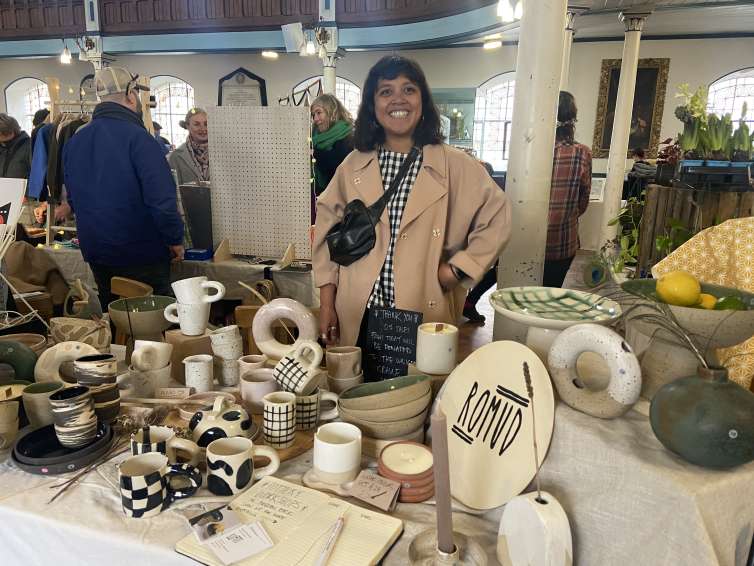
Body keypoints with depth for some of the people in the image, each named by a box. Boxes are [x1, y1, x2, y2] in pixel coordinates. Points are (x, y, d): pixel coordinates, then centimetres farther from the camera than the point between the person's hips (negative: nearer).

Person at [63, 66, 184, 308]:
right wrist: (175, 239, -10)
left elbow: (74, 199, 15)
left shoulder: (74, 141, 6)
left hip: (94, 251, 7)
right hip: (142, 254, -7)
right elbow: (162, 198, -22)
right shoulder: (137, 137, -16)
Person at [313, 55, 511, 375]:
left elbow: (496, 219, 4)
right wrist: (326, 305, 4)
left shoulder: (455, 166, -1)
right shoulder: (353, 166, 5)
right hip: (358, 318, 2)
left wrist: (456, 269, -5)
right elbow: (327, 232, 8)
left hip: (422, 318, -1)